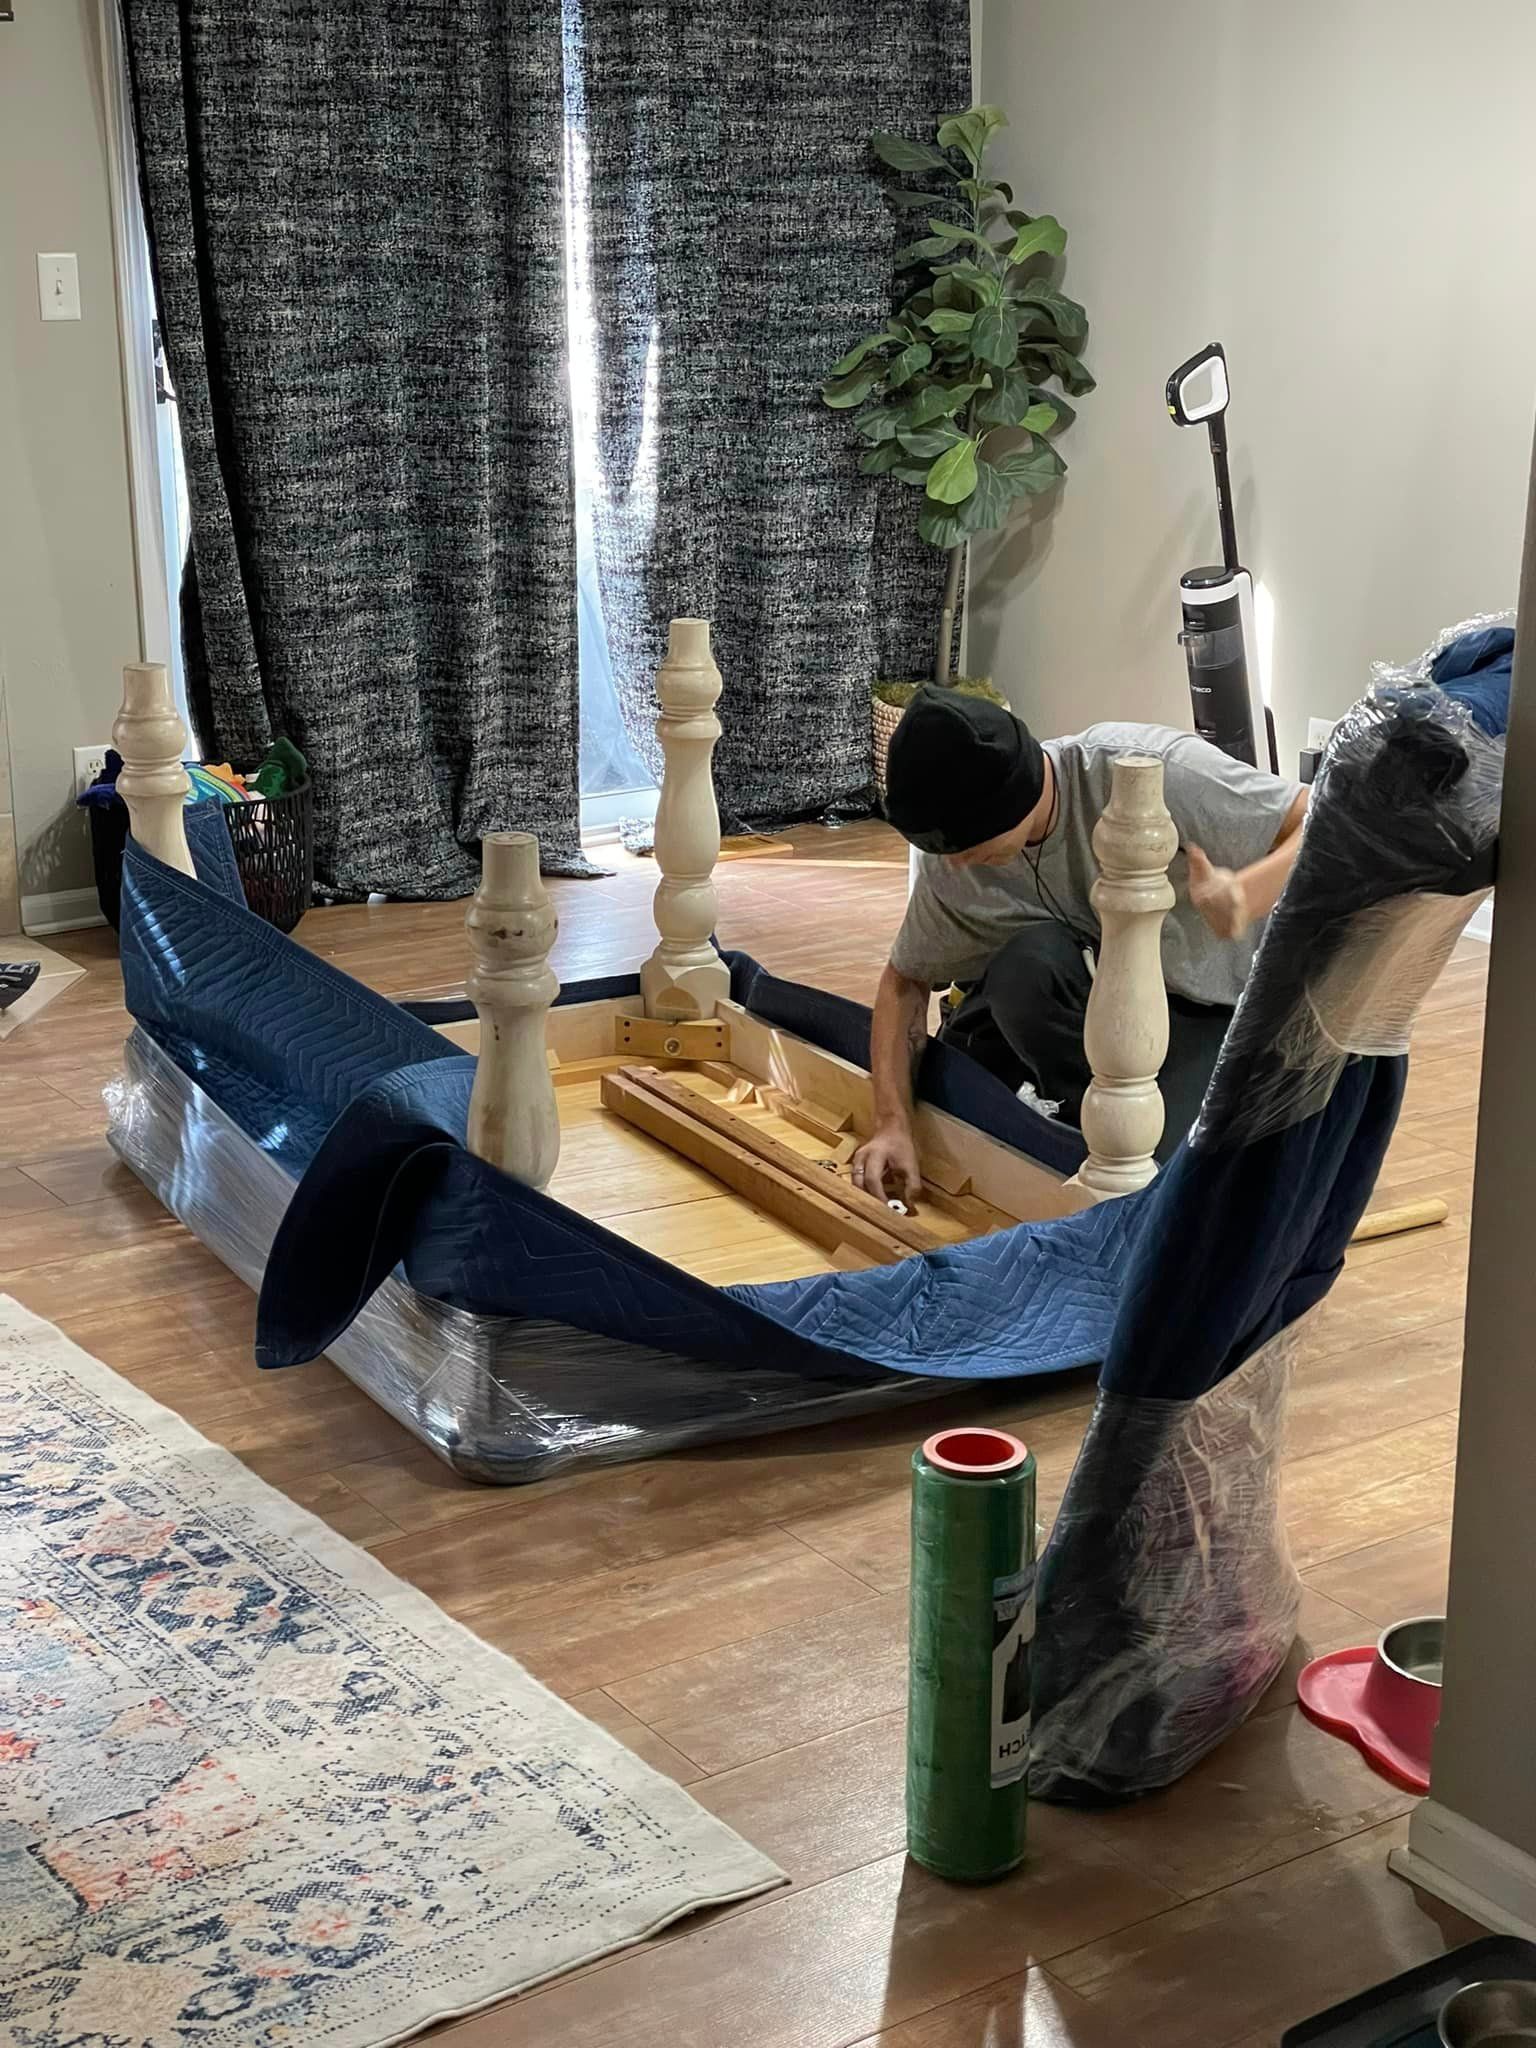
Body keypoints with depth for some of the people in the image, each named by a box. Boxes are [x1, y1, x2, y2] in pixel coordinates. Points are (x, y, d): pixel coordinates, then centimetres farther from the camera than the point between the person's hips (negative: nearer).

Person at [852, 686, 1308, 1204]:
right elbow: (906, 980, 0)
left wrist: (1247, 896, -47)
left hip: (1219, 1006, -4)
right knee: (1028, 962, -31)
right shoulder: (953, 861, -13)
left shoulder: (1155, 769, -29)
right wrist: (892, 1122, -12)